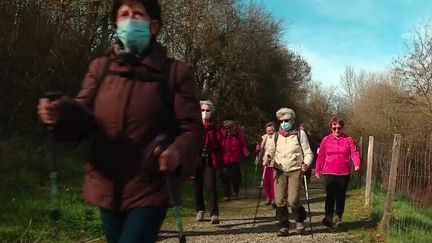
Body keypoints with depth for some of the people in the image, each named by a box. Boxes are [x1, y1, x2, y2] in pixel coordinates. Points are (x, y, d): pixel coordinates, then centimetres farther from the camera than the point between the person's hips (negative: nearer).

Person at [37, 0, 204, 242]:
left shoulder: (174, 72, -4)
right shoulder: (100, 67, 7)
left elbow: (192, 128, -7)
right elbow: (83, 115, 2)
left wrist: (178, 153, -29)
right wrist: (61, 114, -21)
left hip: (149, 191, -4)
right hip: (108, 189, 4)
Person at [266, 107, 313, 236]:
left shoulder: (300, 134, 0)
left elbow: (308, 153, 1)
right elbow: (272, 151, 17)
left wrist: (306, 164, -18)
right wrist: (269, 157, -6)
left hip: (295, 171, -3)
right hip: (280, 171, 3)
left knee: (293, 200, -11)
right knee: (280, 201, -2)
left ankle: (300, 220, 20)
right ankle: (284, 226, 14)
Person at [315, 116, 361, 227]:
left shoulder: (348, 139, 3)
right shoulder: (326, 140, 4)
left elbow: (354, 152, -3)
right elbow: (321, 156, 8)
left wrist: (357, 164, -21)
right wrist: (317, 170, 9)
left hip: (344, 173, 1)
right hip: (329, 172, 0)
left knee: (341, 195, 9)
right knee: (330, 195, -6)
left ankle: (338, 217, 21)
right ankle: (328, 216, -3)